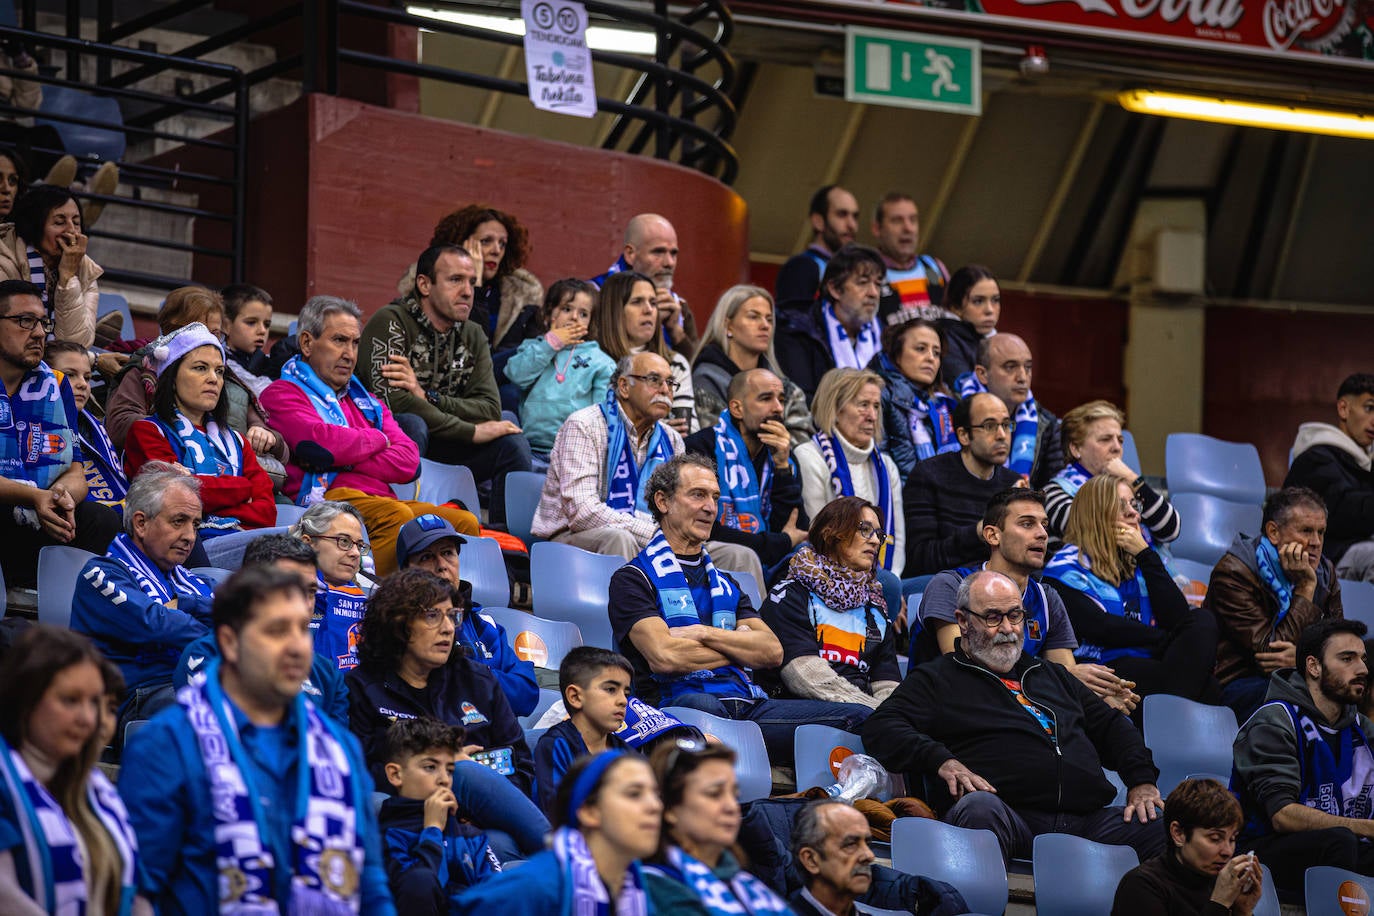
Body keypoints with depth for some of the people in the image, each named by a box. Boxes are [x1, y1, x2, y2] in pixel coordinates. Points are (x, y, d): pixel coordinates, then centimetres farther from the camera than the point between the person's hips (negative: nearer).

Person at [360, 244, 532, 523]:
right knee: (411, 425, -35)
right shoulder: (390, 323, -11)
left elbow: (490, 409, -4)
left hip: (437, 449, 6)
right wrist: (471, 431, -21)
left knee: (512, 443, -11)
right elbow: (392, 401, -25)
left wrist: (428, 398, -22)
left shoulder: (473, 336, 10)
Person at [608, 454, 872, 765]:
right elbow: (664, 656, -8)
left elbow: (773, 651, 14)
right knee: (700, 705, -43)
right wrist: (737, 647, 7)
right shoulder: (634, 579, 9)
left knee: (858, 717, -12)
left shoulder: (724, 584, 30)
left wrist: (703, 634, -1)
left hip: (746, 707, 7)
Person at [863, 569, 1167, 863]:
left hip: (1085, 819, 5)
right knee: (979, 808, -41)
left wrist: (1141, 780, 15)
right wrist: (942, 762, -15)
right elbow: (881, 728, 4)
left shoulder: (1052, 675, 34)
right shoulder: (936, 678, 18)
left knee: (1160, 830, -21)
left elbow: (1112, 726, 36)